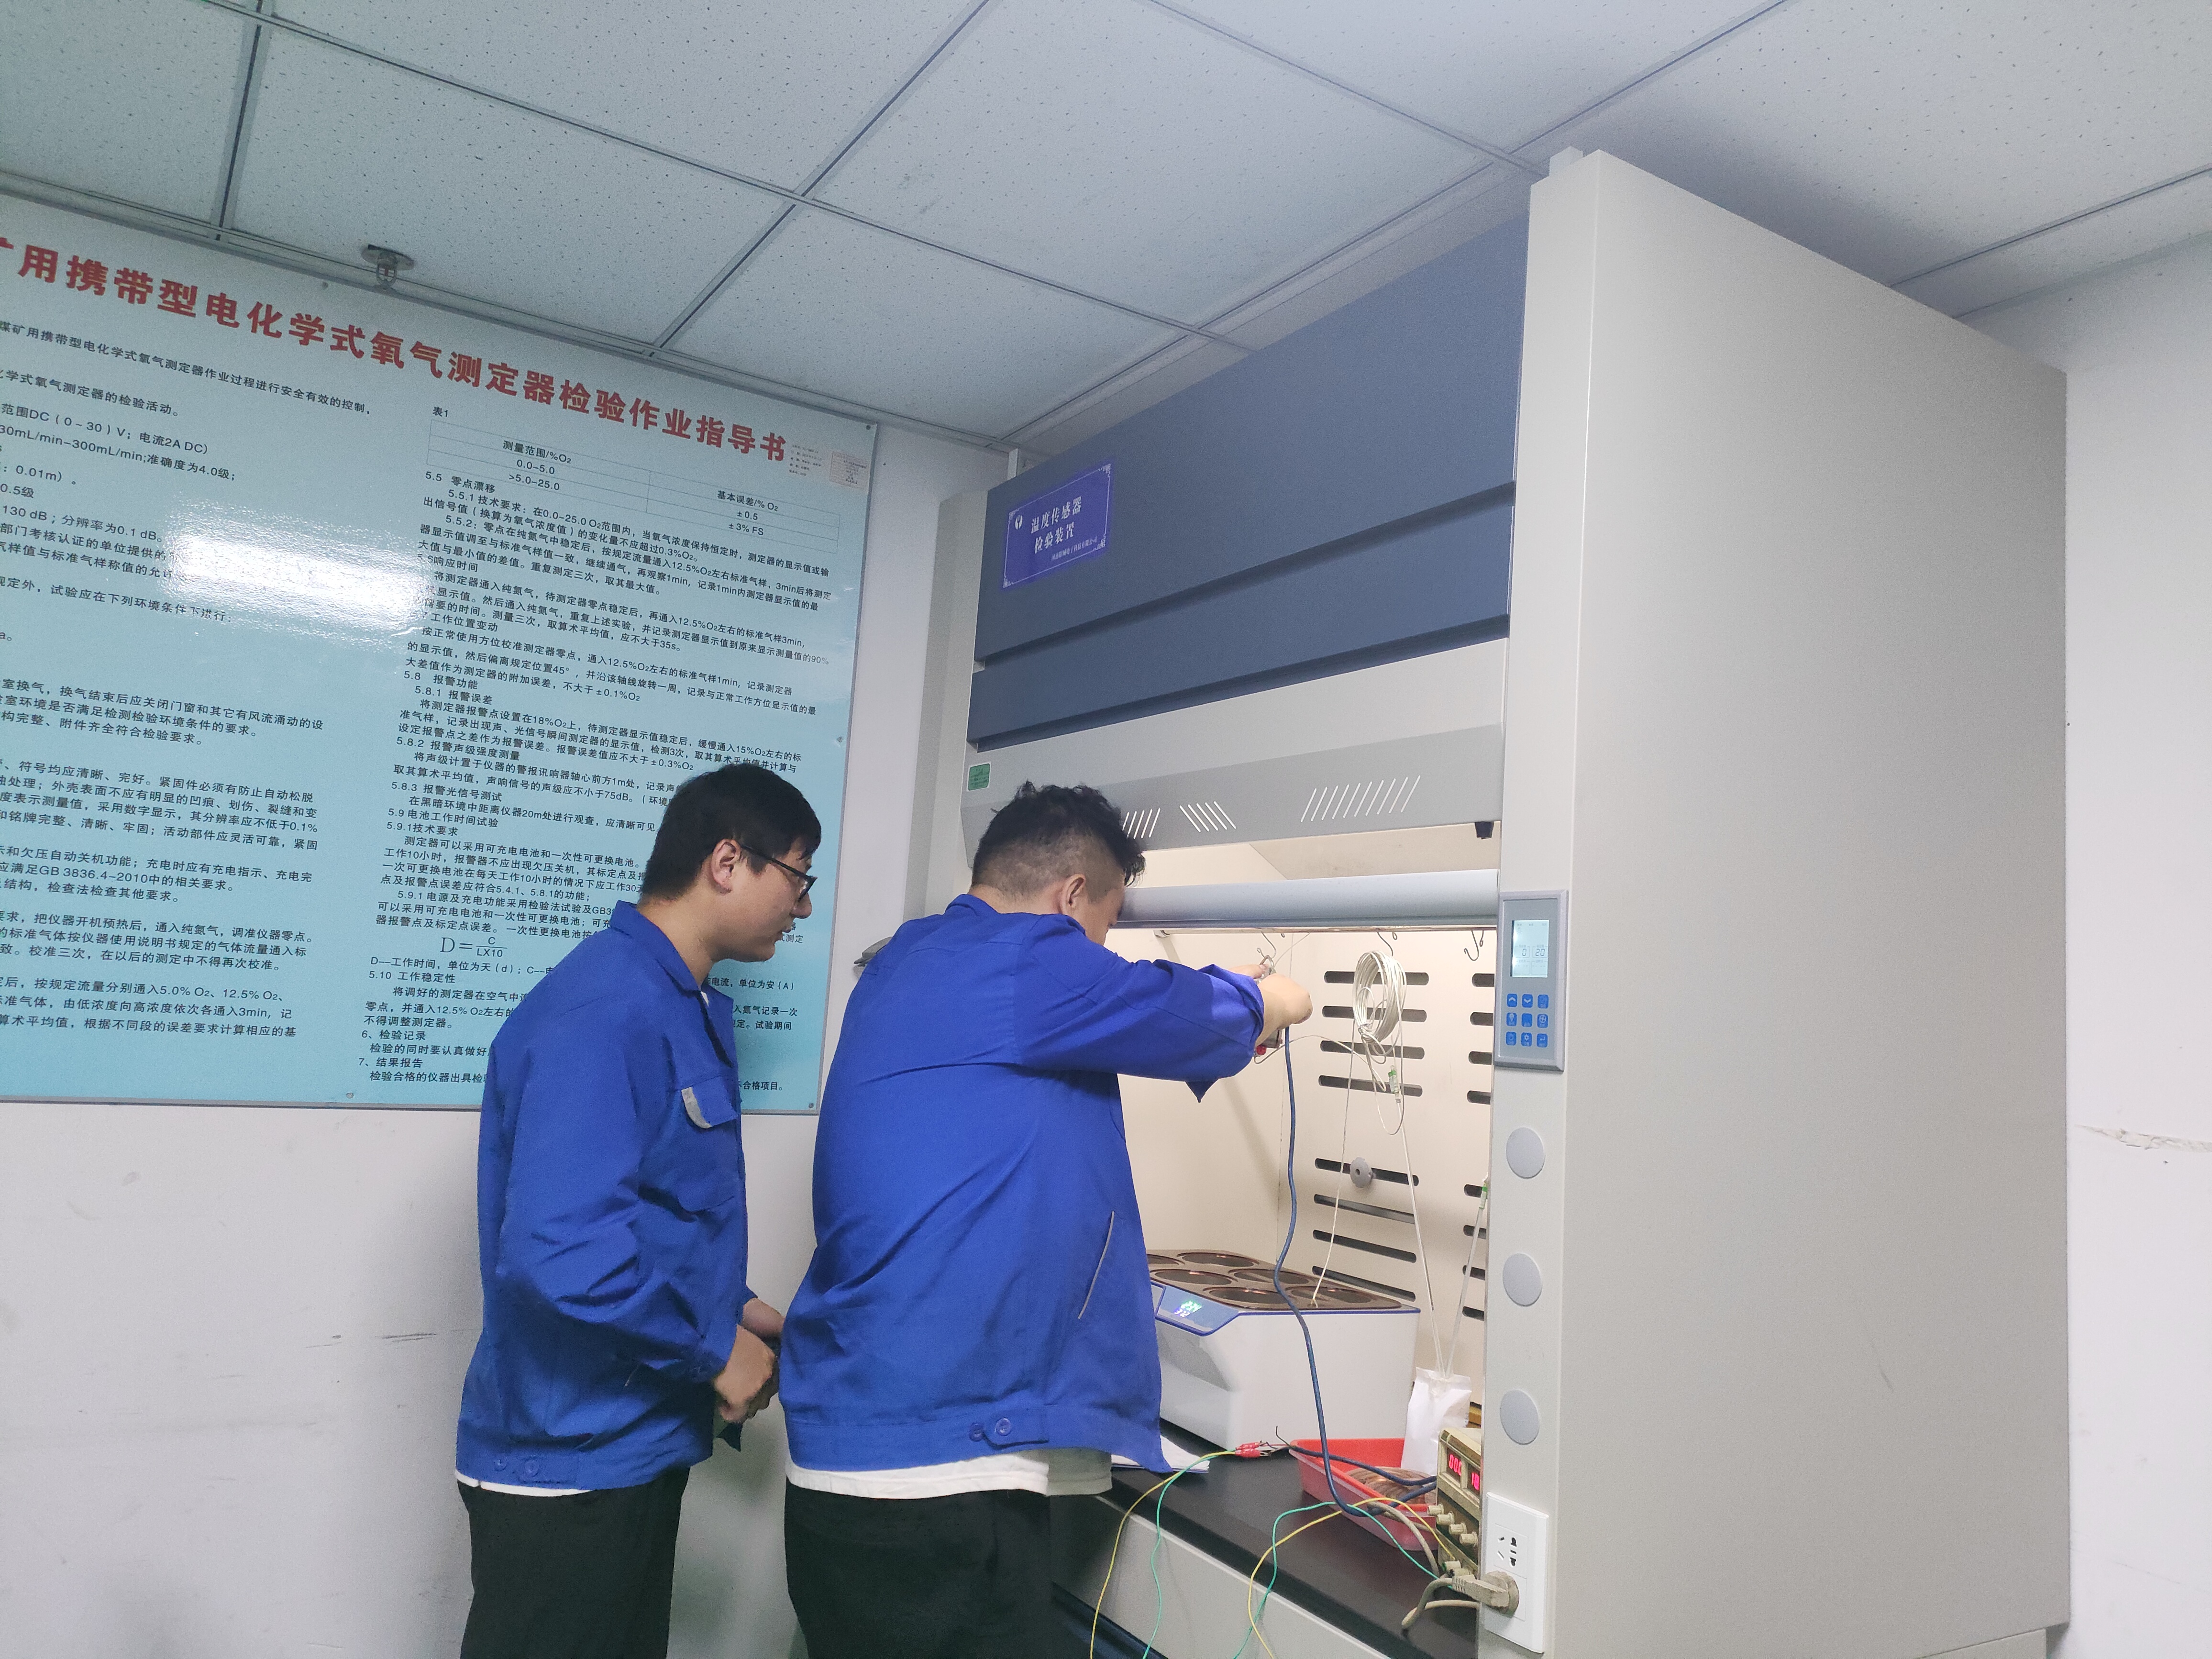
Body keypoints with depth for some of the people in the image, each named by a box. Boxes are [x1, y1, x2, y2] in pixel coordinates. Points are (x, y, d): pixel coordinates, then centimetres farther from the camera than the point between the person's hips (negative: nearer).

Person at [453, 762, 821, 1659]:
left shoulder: (683, 1007, 8)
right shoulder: (607, 1011, -24)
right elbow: (558, 1246, -32)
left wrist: (732, 1307, 6)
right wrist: (714, 1348, -19)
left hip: (632, 1449, 10)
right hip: (567, 1463, -10)